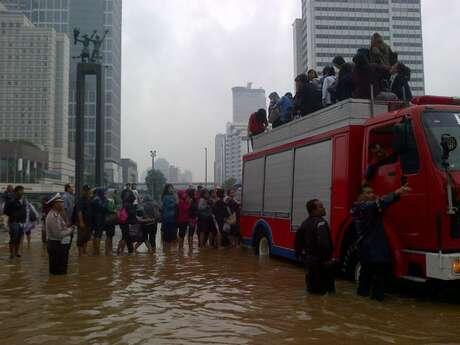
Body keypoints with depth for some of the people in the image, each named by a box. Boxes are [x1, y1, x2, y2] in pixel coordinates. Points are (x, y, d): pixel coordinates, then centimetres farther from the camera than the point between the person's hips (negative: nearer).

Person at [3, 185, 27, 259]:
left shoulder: (23, 201, 10)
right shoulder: (11, 201, -11)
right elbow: (5, 211, -8)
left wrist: (24, 217, 10)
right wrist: (12, 215, -14)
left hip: (21, 222, 6)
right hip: (14, 222, -6)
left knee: (19, 239, 11)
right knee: (13, 238, -4)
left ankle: (16, 252, 22)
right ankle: (12, 253, 5)